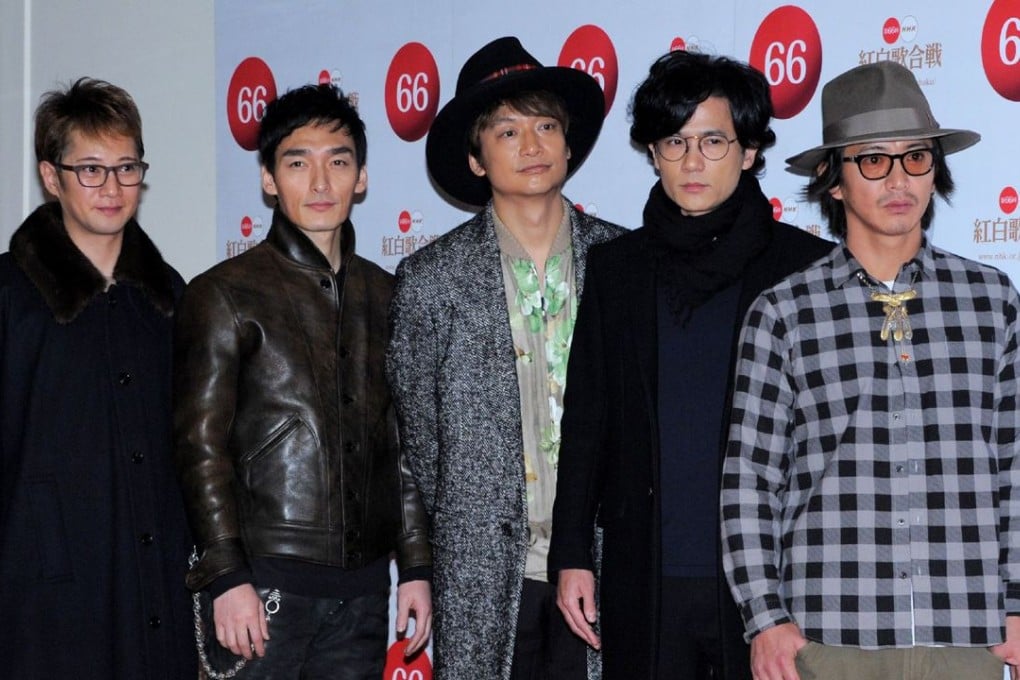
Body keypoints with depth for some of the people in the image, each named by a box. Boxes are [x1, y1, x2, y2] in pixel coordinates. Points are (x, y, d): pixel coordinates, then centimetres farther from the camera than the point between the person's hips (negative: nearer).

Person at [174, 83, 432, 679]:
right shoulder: (224, 295, -1)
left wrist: (417, 566, 10)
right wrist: (228, 578, -13)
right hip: (265, 580, -4)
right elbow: (201, 447, -6)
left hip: (363, 585, 4)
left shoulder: (384, 296, 12)